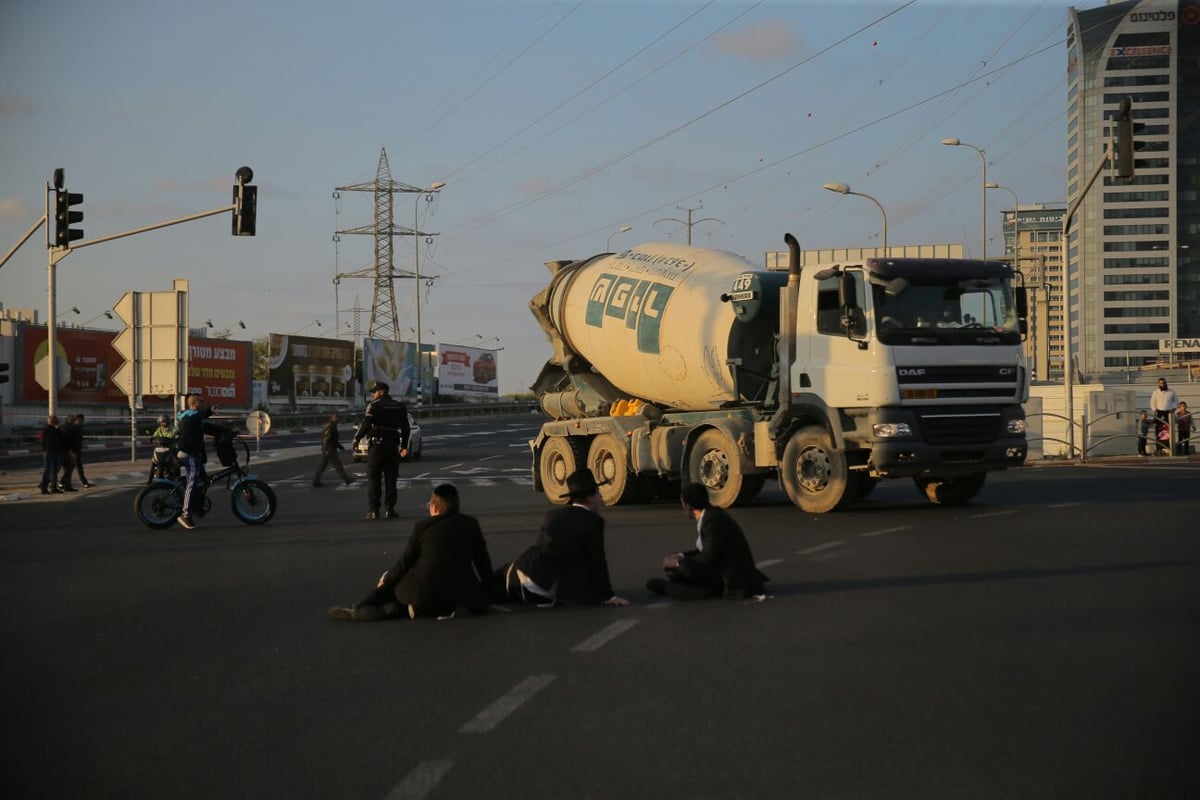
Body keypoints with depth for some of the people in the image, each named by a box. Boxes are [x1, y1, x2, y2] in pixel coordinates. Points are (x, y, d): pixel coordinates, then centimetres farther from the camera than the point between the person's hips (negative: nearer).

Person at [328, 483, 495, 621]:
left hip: (424, 590, 1)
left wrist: (387, 580, 22)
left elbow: (406, 562, 5)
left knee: (391, 586, 26)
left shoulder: (422, 527, 0)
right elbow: (482, 560, 10)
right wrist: (487, 589, 24)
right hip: (457, 590, -1)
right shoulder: (471, 524, 5)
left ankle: (358, 611, 10)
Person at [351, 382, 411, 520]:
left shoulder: (374, 406, -7)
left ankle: (373, 510, -2)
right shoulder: (400, 407, 11)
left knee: (373, 479, 1)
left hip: (377, 446, -4)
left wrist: (357, 438, -4)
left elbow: (366, 424, -16)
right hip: (393, 446, 4)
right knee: (390, 479, 8)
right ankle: (389, 509, 4)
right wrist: (404, 446, 22)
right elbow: (405, 428, 14)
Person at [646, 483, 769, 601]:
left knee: (685, 568, -27)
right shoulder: (709, 515, 9)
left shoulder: (713, 520, -20)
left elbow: (709, 557, -21)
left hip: (734, 576, -10)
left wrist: (679, 563, -11)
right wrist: (681, 556, 5)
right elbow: (707, 551, 16)